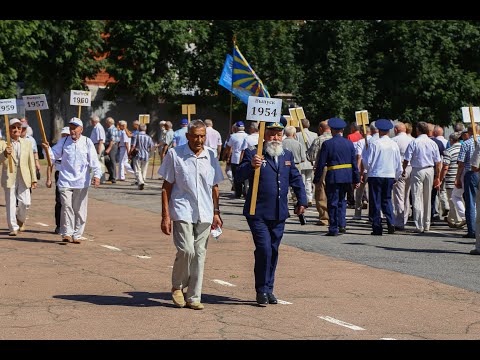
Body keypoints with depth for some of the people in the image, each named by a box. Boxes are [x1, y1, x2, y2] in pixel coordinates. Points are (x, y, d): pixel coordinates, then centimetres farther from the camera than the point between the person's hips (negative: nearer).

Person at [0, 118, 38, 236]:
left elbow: (31, 162, 12)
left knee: (25, 202, -5)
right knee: (11, 204, -1)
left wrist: (34, 179, 9)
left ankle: (21, 219, 25)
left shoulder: (27, 143, 10)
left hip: (24, 178, 2)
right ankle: (13, 227, 10)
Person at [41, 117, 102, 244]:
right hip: (65, 180, 0)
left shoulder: (87, 142, 2)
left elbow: (94, 160, -2)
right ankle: (67, 233, -5)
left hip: (81, 181, 0)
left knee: (79, 209, 6)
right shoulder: (63, 142, 6)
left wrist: (97, 175, -12)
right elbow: (54, 154, 5)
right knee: (66, 207, -9)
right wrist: (47, 149, -16)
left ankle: (77, 235, 13)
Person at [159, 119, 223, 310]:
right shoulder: (174, 154, -1)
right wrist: (165, 216, -4)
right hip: (182, 212, -4)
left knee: (200, 254, 4)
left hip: (205, 214, 4)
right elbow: (166, 187, 0)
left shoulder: (210, 156, 9)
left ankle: (194, 297, 11)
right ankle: (177, 286, 11)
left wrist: (216, 212, 13)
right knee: (186, 250, -15)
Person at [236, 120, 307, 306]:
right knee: (264, 250, -12)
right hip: (258, 214, -5)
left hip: (279, 214, 5)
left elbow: (296, 179, 24)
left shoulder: (287, 155, 13)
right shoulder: (253, 153, -5)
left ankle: (269, 289, 21)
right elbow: (240, 176, -16)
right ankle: (262, 290, 0)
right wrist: (251, 165, -35)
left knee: (273, 252, 11)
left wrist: (302, 201, 20)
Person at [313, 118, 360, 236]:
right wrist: (356, 179, 10)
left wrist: (316, 179, 0)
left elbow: (321, 163, -8)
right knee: (342, 200, 19)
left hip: (333, 177, -4)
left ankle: (334, 229, 4)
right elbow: (354, 163, 5)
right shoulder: (349, 143, 3)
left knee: (333, 203, 3)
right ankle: (342, 224, 11)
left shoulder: (327, 144, -9)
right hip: (347, 177, 4)